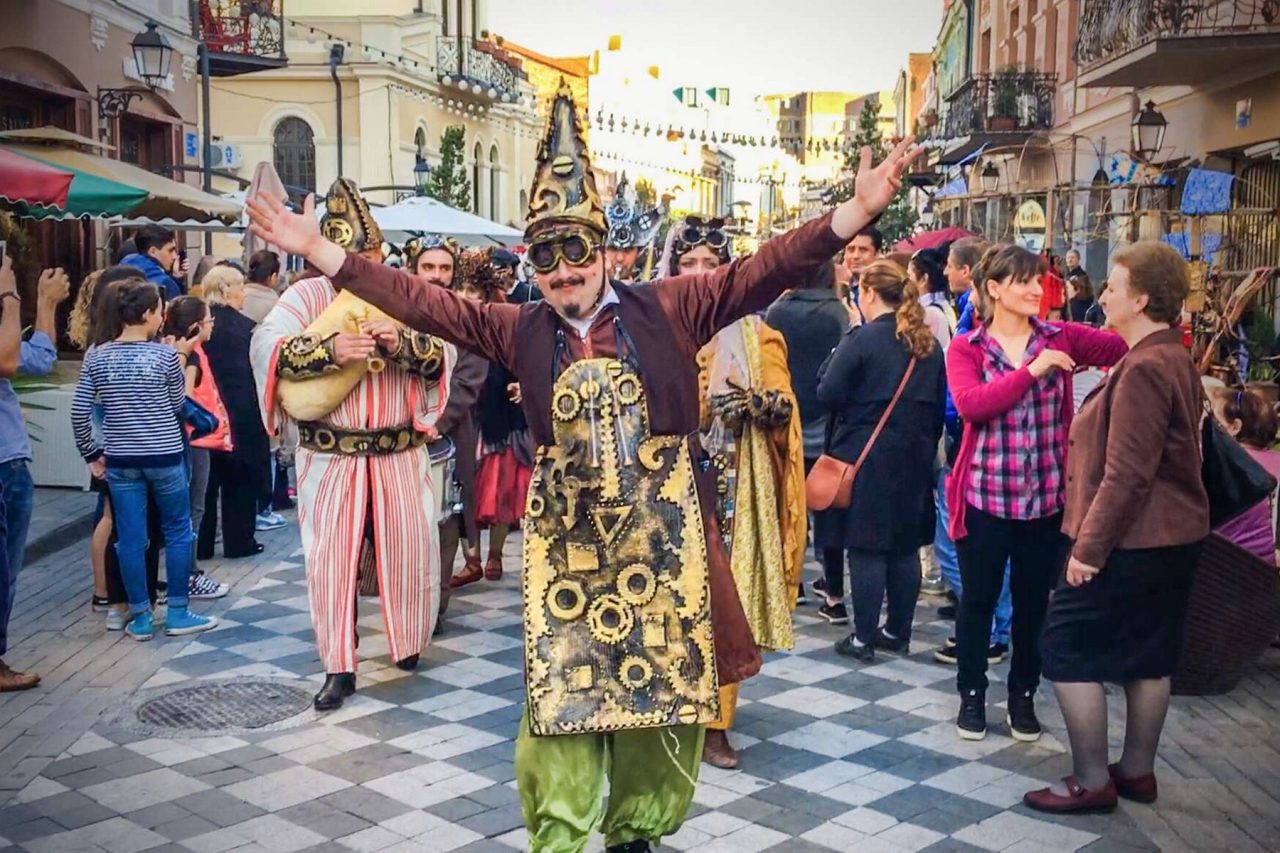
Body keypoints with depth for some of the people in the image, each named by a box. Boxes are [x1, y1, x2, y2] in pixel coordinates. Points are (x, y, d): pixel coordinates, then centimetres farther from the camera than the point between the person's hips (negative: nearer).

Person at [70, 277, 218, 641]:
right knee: (177, 532, 11)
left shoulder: (97, 358, -1)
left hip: (120, 461, 3)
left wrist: (92, 454, 9)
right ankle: (178, 613, 15)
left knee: (131, 538, 8)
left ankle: (140, 618, 15)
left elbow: (79, 413, -2)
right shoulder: (166, 354, -9)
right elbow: (177, 403, 3)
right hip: (165, 457, -3)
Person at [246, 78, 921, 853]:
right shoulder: (521, 329, 5)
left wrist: (857, 211, -20)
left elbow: (760, 273, -8)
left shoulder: (667, 309, -1)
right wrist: (320, 249, 4)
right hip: (566, 535, 1)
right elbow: (424, 303, 6)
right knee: (561, 688, 6)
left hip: (659, 529, -1)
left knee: (660, 680, 8)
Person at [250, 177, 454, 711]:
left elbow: (444, 356, -4)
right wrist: (331, 350, -28)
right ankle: (339, 668, 13)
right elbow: (265, 346, -15)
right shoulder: (307, 295, -2)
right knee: (330, 558, 2)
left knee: (411, 550, 9)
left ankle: (409, 644, 32)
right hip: (330, 459, -1)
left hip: (401, 454, 2)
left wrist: (402, 343, -23)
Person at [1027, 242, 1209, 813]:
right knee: (1148, 655, 16)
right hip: (1173, 535, 10)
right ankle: (1137, 770, 27)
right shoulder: (1175, 359, 12)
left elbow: (1126, 473, -25)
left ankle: (1091, 781, 5)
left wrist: (1090, 546, -21)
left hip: (1132, 539, -10)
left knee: (1067, 647, -2)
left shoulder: (1145, 368, -21)